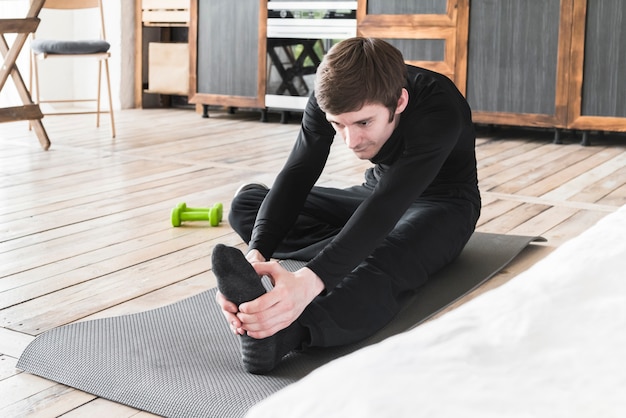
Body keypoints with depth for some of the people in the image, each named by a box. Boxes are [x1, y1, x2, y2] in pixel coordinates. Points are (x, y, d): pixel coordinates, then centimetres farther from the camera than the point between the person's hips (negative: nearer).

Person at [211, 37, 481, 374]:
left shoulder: (438, 109, -37)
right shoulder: (331, 99, -21)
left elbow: (387, 206, -49)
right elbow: (295, 178, -29)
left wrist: (308, 281, -64)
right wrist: (255, 255, -49)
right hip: (379, 189, 6)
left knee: (384, 266, -43)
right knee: (245, 205, -6)